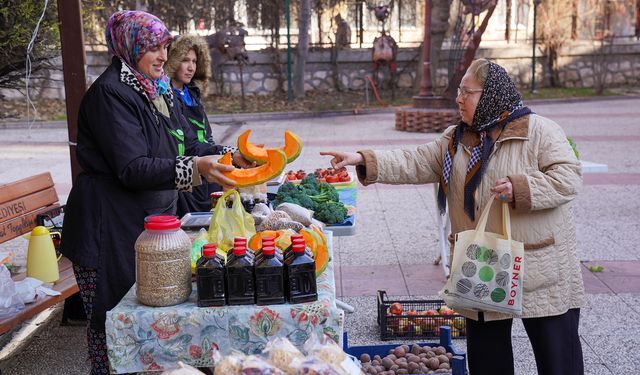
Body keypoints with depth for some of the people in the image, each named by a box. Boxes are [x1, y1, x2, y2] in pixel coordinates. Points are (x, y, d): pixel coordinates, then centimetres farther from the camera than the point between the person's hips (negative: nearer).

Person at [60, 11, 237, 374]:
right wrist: (195, 168, -34)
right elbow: (133, 169, -24)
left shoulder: (159, 89, 10)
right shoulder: (111, 92, -16)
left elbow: (187, 145, 12)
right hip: (112, 230, -8)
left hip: (152, 220, 8)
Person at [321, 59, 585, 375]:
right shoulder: (455, 140, 9)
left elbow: (568, 177, -13)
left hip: (541, 271, -5)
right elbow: (416, 164, 3)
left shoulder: (538, 130, -8)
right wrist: (364, 161, -6)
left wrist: (519, 188, -26)